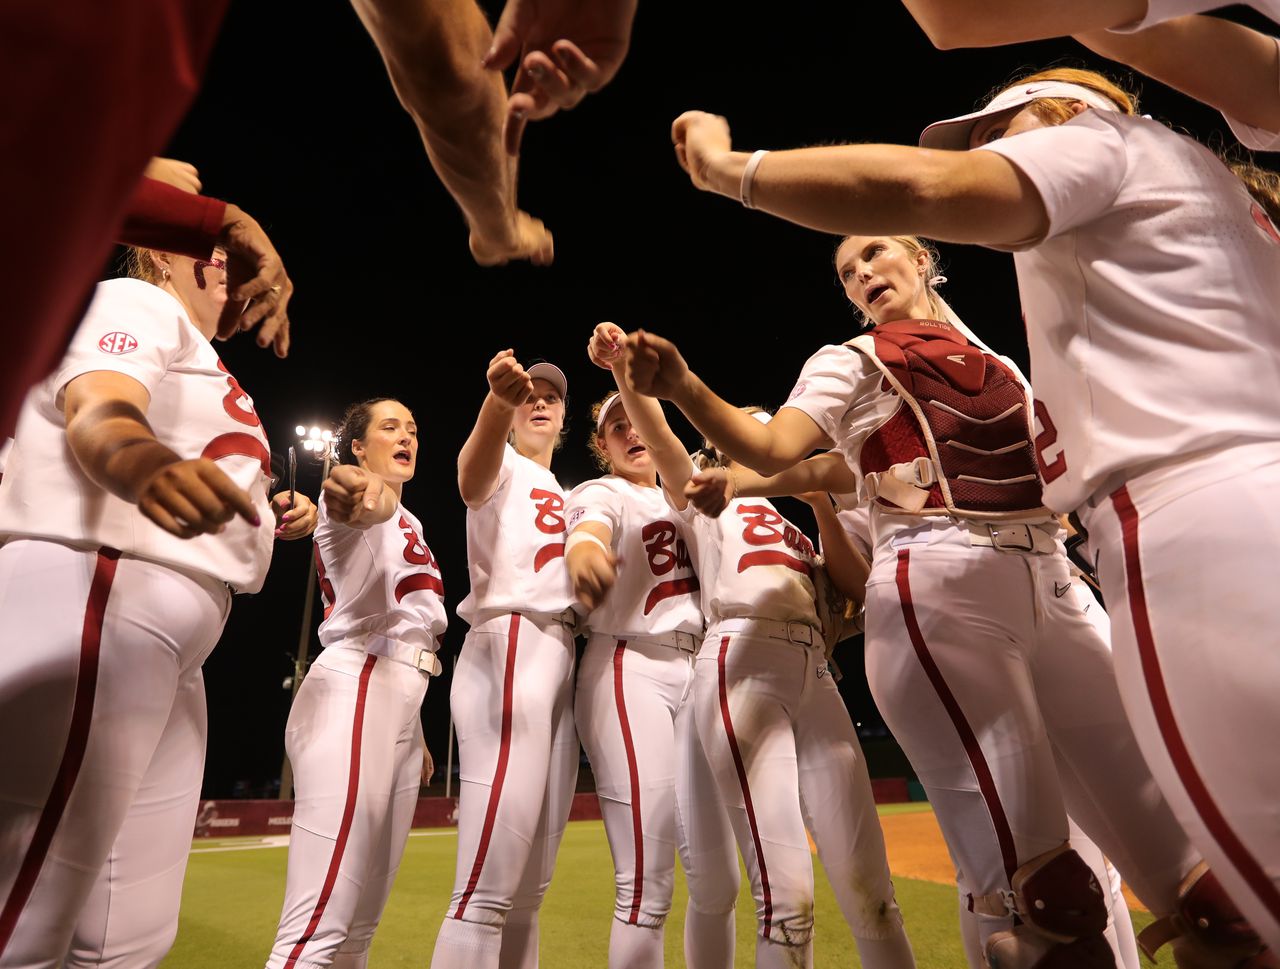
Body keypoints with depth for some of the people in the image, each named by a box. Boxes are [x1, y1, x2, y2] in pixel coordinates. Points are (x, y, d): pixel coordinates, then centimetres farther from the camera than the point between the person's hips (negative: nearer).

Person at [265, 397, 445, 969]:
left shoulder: (407, 524, 25)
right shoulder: (358, 500, -1)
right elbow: (369, 504, -29)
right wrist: (362, 489, -55)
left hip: (402, 699, 9)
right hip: (353, 692, -9)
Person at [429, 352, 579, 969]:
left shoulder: (566, 498, 27)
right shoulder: (503, 468, 2)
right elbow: (472, 475, -25)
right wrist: (499, 400, -44)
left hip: (561, 661, 8)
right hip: (507, 653, -8)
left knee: (529, 890, 11)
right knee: (487, 891, -13)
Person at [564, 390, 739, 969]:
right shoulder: (600, 494, 1)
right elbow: (588, 528, -24)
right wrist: (583, 553, -45)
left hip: (694, 672, 6)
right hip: (629, 671, -6)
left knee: (718, 880, 7)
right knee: (647, 888, -10)